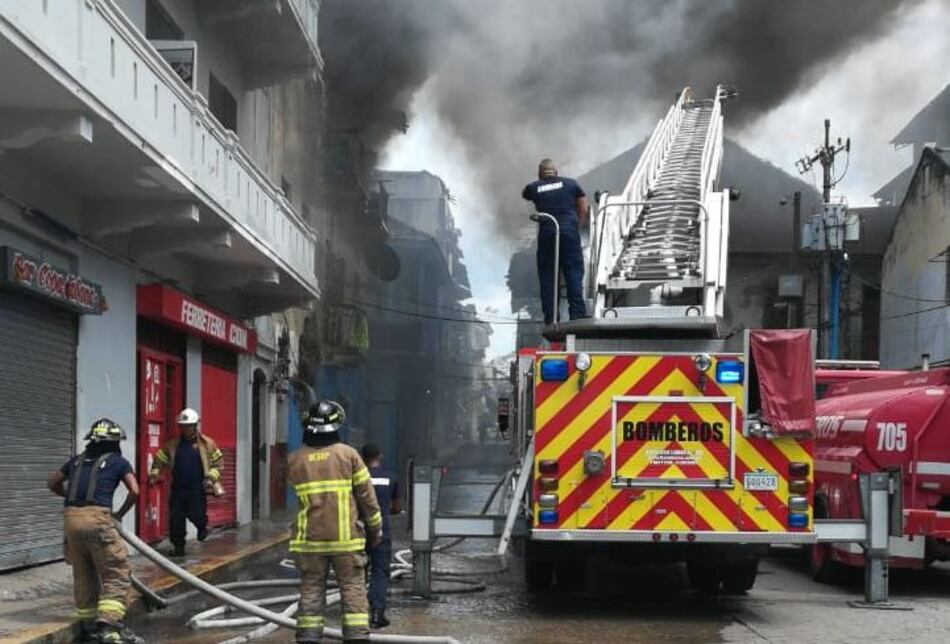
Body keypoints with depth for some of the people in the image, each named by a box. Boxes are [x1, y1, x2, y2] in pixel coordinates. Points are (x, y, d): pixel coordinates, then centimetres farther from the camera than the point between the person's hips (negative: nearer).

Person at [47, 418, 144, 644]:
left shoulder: (78, 460, 24)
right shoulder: (119, 462, 11)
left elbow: (53, 483, 33)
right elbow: (134, 491, 1)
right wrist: (120, 513, 15)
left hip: (71, 516, 5)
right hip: (97, 517, -5)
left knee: (84, 575, 17)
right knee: (117, 574, -2)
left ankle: (86, 624, 24)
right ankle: (109, 624, -16)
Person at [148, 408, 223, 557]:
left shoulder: (207, 444, -1)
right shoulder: (172, 445, 6)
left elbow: (217, 463, 3)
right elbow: (159, 459, 12)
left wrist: (211, 478, -11)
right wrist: (154, 473, -4)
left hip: (197, 489, -3)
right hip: (178, 488, 3)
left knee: (196, 515, -7)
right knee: (175, 519, 2)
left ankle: (202, 526, 29)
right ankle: (179, 547, 14)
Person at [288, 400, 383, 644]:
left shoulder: (294, 460, 1)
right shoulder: (348, 454, -5)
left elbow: (301, 494, 10)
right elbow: (366, 496, -1)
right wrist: (375, 528, 9)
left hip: (310, 539, 2)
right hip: (346, 537, -2)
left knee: (311, 590, 8)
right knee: (353, 589, 2)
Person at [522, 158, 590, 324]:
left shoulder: (534, 188, 14)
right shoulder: (570, 184, 12)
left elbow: (524, 194, 38)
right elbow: (583, 209, 12)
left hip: (546, 232, 1)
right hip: (569, 230, -1)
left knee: (547, 275, 4)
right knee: (574, 272, 0)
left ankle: (550, 317, 0)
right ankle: (578, 313, -9)